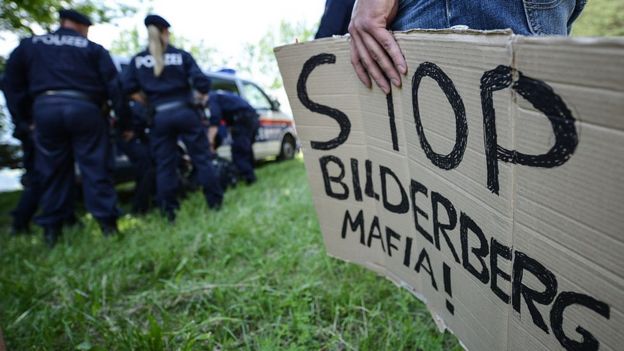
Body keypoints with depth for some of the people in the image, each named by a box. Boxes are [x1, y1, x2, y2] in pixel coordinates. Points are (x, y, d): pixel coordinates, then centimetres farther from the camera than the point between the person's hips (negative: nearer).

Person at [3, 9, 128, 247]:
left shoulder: (29, 45, 20)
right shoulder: (93, 49, 13)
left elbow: (12, 84, 20)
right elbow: (113, 85, 7)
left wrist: (24, 118, 24)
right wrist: (124, 119, 10)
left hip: (45, 108, 2)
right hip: (84, 109, -2)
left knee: (52, 170, 9)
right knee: (95, 167, 2)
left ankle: (51, 229, 12)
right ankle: (107, 223, 1)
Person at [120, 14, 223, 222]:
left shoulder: (138, 60, 7)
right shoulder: (182, 55, 2)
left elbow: (127, 88, 2)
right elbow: (200, 81, -7)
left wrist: (148, 103, 13)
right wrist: (203, 96, 12)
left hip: (160, 117, 2)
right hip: (185, 112, -1)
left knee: (164, 165, 6)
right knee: (201, 158, 7)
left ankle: (169, 211, 8)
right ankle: (215, 200, 11)